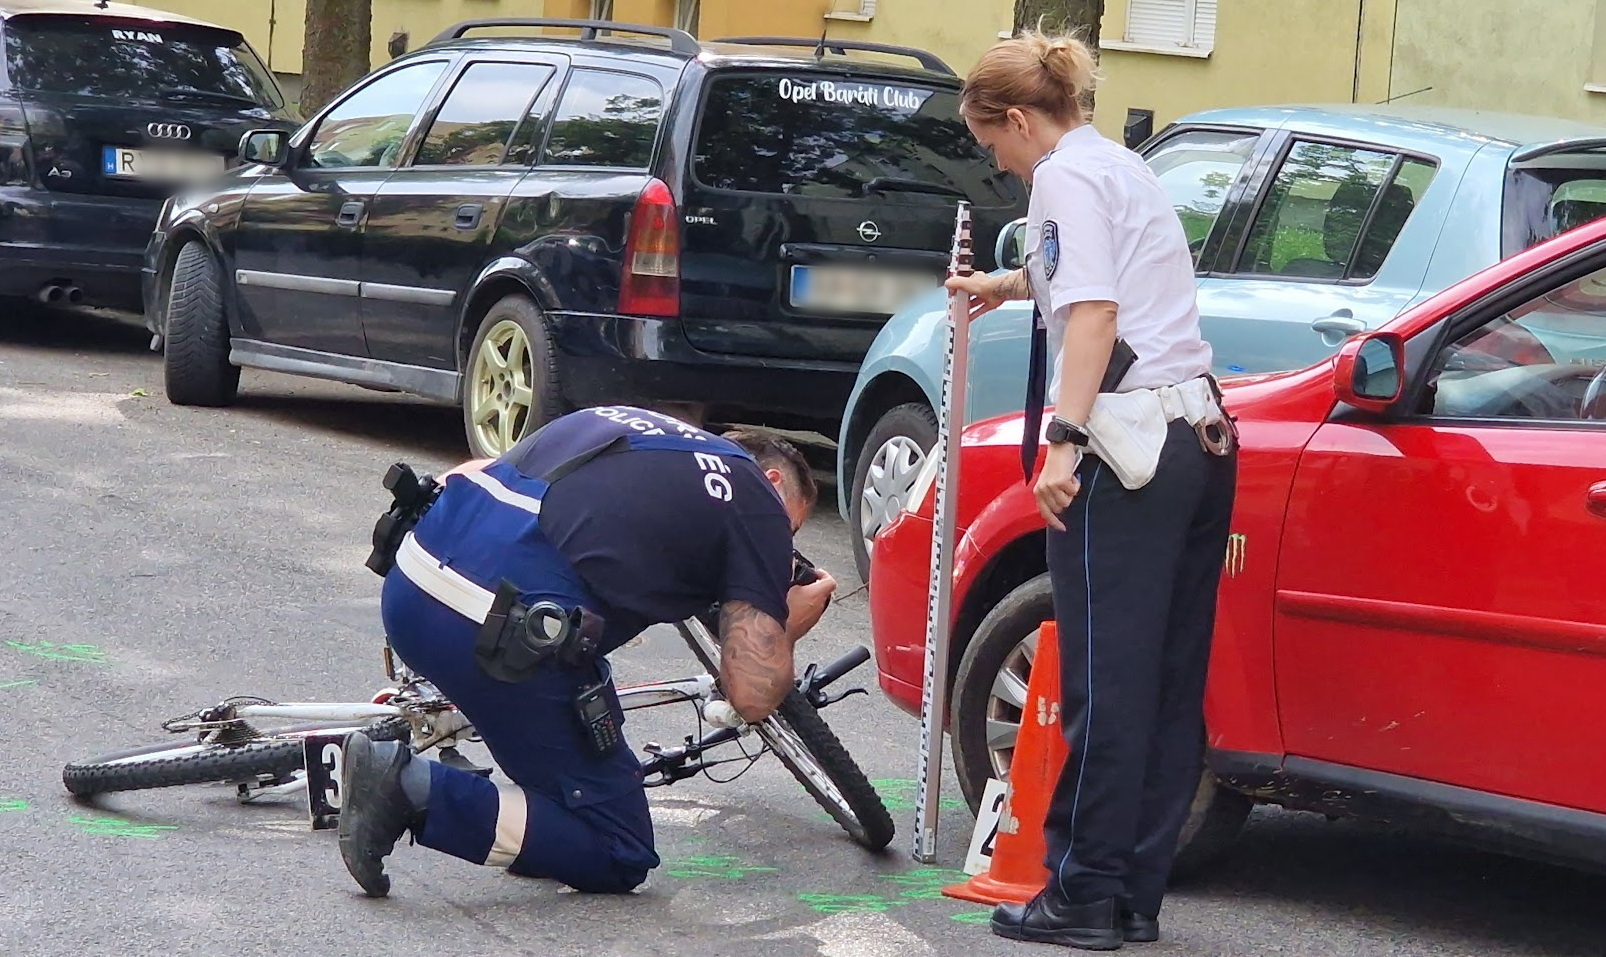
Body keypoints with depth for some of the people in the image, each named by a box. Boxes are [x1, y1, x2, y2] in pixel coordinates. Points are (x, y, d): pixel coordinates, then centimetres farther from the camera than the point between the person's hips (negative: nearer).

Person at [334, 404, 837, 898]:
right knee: (618, 857, 8)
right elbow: (753, 695, 2)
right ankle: (419, 791, -8)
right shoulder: (759, 503, 8)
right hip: (503, 633, -8)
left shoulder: (622, 421, 28)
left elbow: (467, 475, 33)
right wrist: (787, 628, 23)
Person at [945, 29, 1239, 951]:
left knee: (1105, 682, -7)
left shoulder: (1069, 174, -4)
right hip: (1201, 439, 10)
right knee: (1168, 685, 8)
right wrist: (1006, 284, 62)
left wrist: (1064, 441, -22)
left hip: (1128, 444, -10)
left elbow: (1094, 310, -18)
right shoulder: (1124, 167, 25)